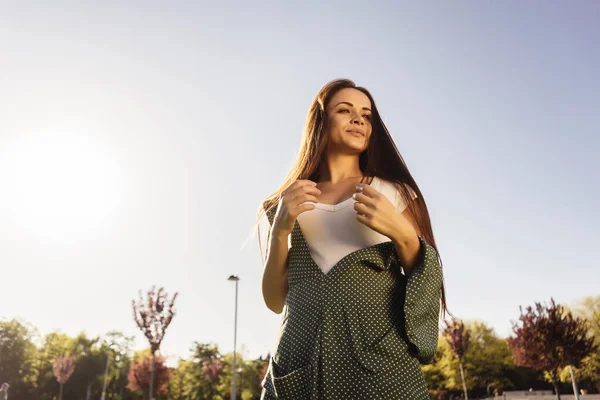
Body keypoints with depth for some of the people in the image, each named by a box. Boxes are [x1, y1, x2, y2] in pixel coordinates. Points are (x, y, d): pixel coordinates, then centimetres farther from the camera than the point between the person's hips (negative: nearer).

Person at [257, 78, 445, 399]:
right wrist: (280, 229, -5)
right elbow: (275, 301, 8)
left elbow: (430, 284, 8)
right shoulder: (287, 204, 12)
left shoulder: (395, 192, 9)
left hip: (379, 356, -1)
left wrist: (402, 234, -9)